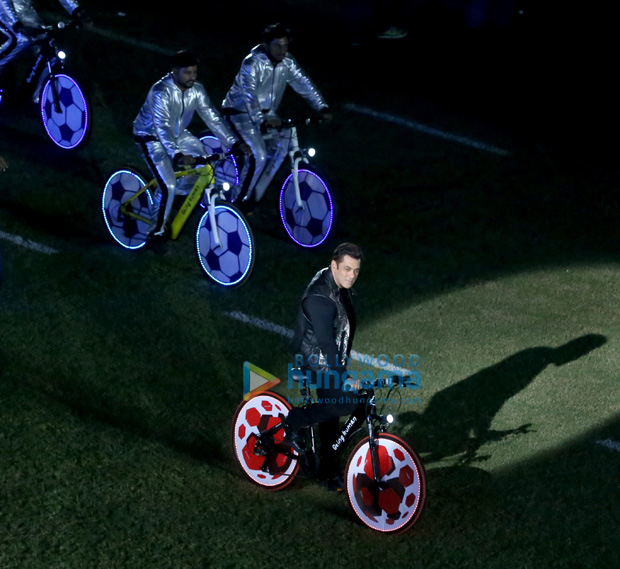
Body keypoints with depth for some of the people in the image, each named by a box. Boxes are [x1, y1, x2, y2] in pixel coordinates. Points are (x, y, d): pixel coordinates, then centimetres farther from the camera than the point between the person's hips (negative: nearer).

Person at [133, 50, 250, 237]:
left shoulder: (196, 90, -12)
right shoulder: (161, 92, -32)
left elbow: (212, 117, -12)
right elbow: (162, 126, -42)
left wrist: (234, 143, -23)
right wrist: (178, 155, -55)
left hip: (177, 134, 7)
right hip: (151, 137, -7)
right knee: (169, 187, -18)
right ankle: (157, 230, 0)